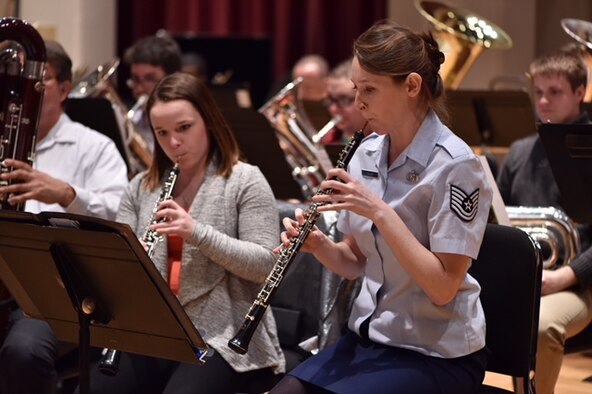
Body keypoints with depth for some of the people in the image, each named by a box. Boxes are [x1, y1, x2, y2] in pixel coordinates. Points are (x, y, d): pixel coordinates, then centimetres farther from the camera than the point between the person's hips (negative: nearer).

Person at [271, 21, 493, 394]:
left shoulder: (455, 166, -17)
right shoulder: (367, 153, 4)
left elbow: (443, 287, -21)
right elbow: (357, 264, 11)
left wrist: (379, 210, -26)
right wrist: (319, 245, -10)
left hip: (438, 354, -6)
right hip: (369, 336, 6)